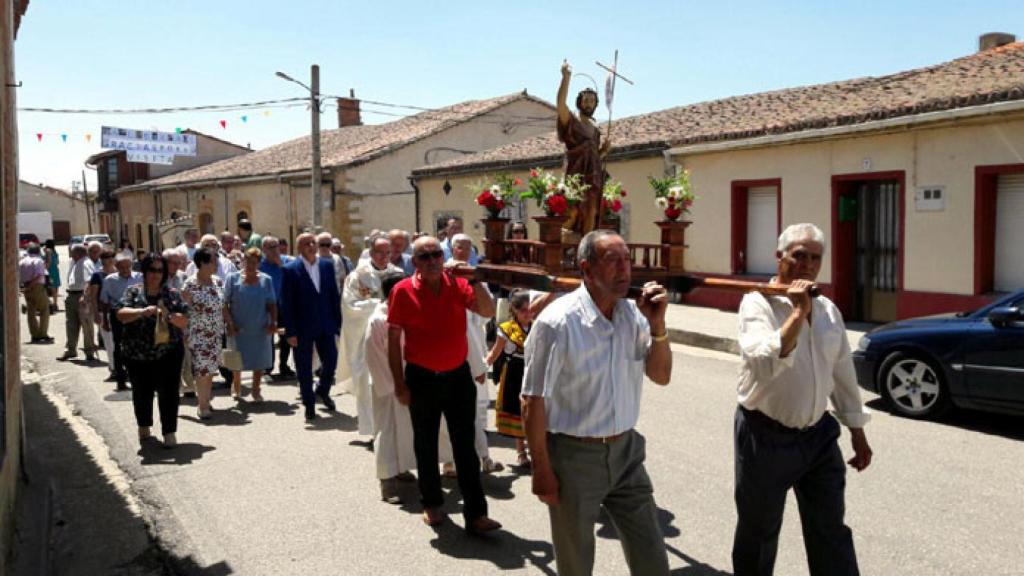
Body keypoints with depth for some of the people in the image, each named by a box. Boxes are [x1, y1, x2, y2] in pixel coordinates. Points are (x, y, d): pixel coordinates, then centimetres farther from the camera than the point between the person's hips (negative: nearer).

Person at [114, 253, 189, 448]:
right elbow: (121, 315, -10)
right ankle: (143, 426, 38)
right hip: (137, 354, 1)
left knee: (168, 393, -4)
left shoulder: (172, 294, 2)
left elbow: (184, 321, -1)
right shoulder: (133, 291, 2)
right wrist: (142, 311, -26)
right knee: (141, 392, 17)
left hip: (168, 353, -1)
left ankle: (169, 432, 5)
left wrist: (169, 316, -21)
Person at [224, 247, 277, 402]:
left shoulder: (266, 280, 2)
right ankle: (236, 386, 36)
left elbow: (272, 304, 3)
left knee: (260, 360, 5)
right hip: (239, 329, -1)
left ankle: (256, 390, 22)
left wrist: (273, 322, -9)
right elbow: (225, 303, -4)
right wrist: (229, 322, -13)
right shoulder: (233, 279, -2)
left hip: (261, 329, 1)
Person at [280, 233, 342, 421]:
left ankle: (323, 392, 35)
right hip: (303, 328, -3)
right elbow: (286, 303, -8)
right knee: (304, 368, 6)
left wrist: (337, 323, 3)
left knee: (331, 361, 6)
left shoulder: (327, 266, 5)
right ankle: (309, 404, 23)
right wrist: (290, 331, -12)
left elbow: (334, 296, 8)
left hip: (326, 326, 3)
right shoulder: (291, 269, -7)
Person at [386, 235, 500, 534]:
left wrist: (474, 280, -22)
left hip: (458, 375, 1)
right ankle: (432, 503, 32)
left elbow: (488, 311, -11)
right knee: (426, 445, 14)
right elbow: (393, 340, -6)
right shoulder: (403, 291, -9)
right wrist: (400, 383, -6)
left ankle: (476, 514, 6)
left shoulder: (457, 285, -2)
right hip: (422, 378, -1)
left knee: (465, 445, 2)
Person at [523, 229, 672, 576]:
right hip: (574, 456, -5)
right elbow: (533, 400, -14)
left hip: (625, 450, 5)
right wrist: (541, 469, -11)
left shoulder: (633, 314, -1)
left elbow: (661, 375, 3)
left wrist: (657, 325, -13)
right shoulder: (558, 322, -19)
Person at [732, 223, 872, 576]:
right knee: (758, 533, 12)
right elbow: (765, 363, -30)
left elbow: (843, 375, 15)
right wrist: (798, 312, -27)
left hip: (818, 435, 5)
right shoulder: (758, 303, -13)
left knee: (831, 533, 12)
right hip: (766, 437, -5)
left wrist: (857, 432, 17)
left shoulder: (828, 310, 6)